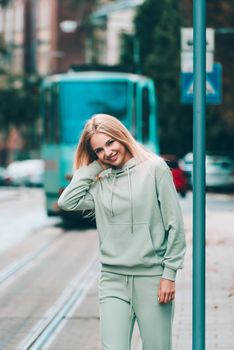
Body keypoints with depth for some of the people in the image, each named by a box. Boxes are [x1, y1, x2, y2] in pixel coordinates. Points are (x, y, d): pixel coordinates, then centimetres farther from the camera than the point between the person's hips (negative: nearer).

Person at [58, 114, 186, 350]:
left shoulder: (155, 168, -2)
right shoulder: (100, 183, 9)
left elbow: (174, 224, -3)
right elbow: (67, 202, -6)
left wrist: (169, 273, -7)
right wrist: (93, 166, 2)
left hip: (152, 277, -2)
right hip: (113, 280, 3)